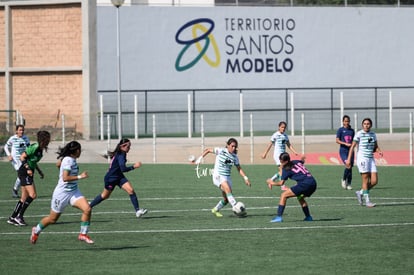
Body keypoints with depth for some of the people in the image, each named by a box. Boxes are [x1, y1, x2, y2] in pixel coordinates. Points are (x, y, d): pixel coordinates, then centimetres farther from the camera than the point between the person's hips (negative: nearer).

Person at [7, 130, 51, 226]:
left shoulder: (40, 149, 9)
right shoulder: (34, 147, -18)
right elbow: (22, 157, -18)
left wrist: (39, 171, 17)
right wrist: (28, 169, -24)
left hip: (29, 174, 10)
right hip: (24, 172, -10)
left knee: (25, 198, 10)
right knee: (32, 195, -14)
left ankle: (12, 218, 14)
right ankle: (19, 216, -8)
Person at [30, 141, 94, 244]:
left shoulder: (71, 159, 5)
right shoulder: (68, 160, -22)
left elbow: (58, 163, 24)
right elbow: (65, 178, -29)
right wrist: (79, 177, -27)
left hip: (74, 191, 8)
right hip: (62, 193, -8)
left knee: (87, 209, -16)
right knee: (52, 218, 9)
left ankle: (83, 234, -7)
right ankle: (36, 231, 36)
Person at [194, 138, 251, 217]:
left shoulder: (235, 157, 5)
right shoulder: (220, 151, -8)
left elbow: (239, 169, 12)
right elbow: (208, 150, 2)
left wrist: (246, 178, 2)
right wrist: (200, 158, -7)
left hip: (227, 177, 6)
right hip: (218, 176, -6)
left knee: (226, 199, 4)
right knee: (228, 189, -30)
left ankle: (215, 210, 29)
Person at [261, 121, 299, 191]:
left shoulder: (285, 135, 13)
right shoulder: (276, 135, -5)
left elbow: (289, 145, 14)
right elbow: (270, 144, -1)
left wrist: (294, 151, 1)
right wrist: (265, 153, -1)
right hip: (277, 153, -7)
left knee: (280, 172, 8)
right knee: (282, 169, -16)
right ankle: (283, 186, -15)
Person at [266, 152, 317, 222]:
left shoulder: (286, 169, 0)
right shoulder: (297, 162, 18)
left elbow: (281, 183, 6)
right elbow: (302, 161, 43)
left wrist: (272, 182, 21)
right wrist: (302, 159, 65)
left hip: (305, 184, -8)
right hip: (313, 183, 8)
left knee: (283, 195, -3)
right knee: (300, 197, 35)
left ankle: (279, 216, -10)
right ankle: (308, 217, 32)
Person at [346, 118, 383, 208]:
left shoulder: (373, 134, 11)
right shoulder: (359, 134, -5)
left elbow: (376, 147, 19)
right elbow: (352, 146, -4)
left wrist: (379, 151, -4)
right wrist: (349, 159, -9)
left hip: (371, 159, 6)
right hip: (362, 158, -6)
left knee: (374, 181, -1)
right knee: (366, 180, -7)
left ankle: (360, 193, 20)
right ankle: (367, 201, -1)